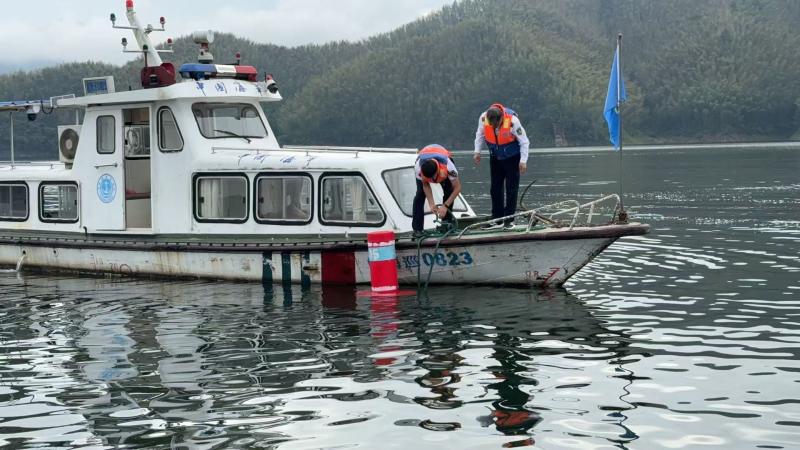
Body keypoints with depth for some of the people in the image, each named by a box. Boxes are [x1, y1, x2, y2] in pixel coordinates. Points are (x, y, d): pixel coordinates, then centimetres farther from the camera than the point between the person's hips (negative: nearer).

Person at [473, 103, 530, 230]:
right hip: (495, 157, 4)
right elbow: (480, 135, 3)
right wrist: (477, 151, -4)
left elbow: (524, 142, -20)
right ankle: (497, 219, 14)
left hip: (512, 158, -4)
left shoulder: (512, 121, -30)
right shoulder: (483, 118, -20)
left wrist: (523, 161, -22)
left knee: (511, 189, -4)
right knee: (495, 188, 7)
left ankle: (509, 220, 2)